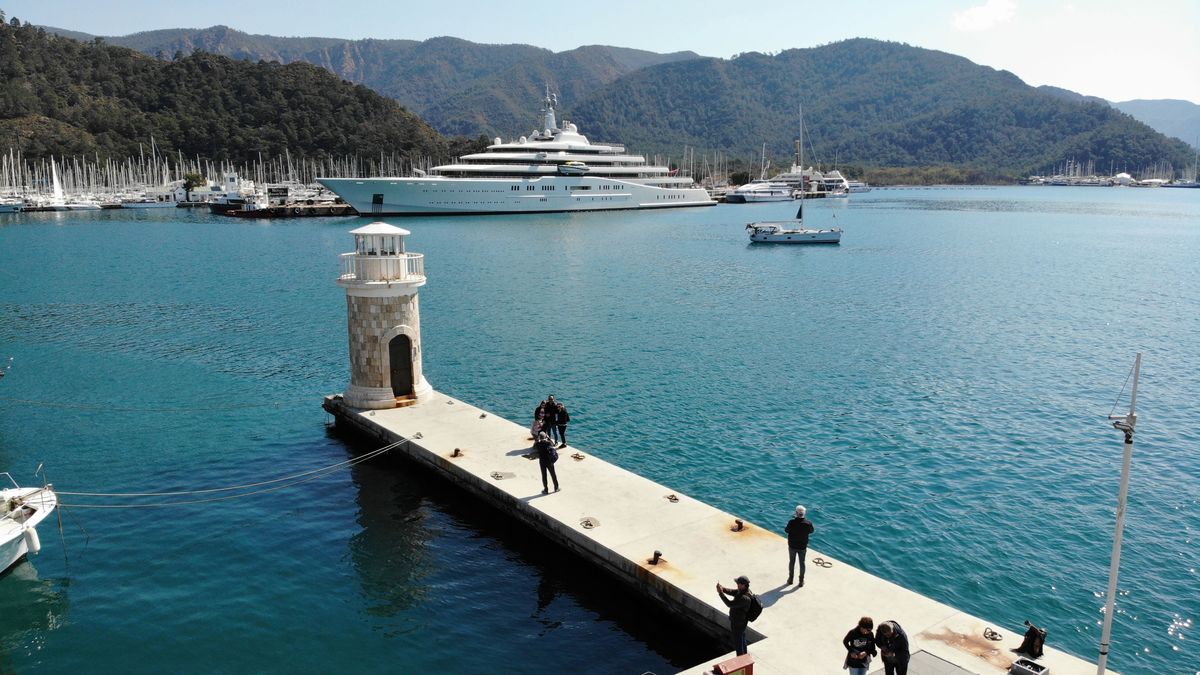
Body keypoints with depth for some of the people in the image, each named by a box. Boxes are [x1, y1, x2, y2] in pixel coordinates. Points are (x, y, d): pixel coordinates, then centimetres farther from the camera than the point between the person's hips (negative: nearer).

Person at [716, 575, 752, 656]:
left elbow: (730, 604, -37)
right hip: (741, 620, 10)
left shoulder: (744, 598, -37)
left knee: (738, 644, 11)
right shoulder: (742, 590, -7)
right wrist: (722, 588, -18)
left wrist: (721, 593, -33)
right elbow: (731, 592, 0)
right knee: (742, 640, 27)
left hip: (738, 624, -10)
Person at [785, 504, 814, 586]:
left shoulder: (791, 522, -26)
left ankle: (790, 579, 35)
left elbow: (786, 530, -7)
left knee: (791, 562, 20)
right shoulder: (808, 523, -21)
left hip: (792, 546, 0)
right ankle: (801, 582, 28)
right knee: (802, 563, 17)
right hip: (803, 547, 0)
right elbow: (811, 531, 0)